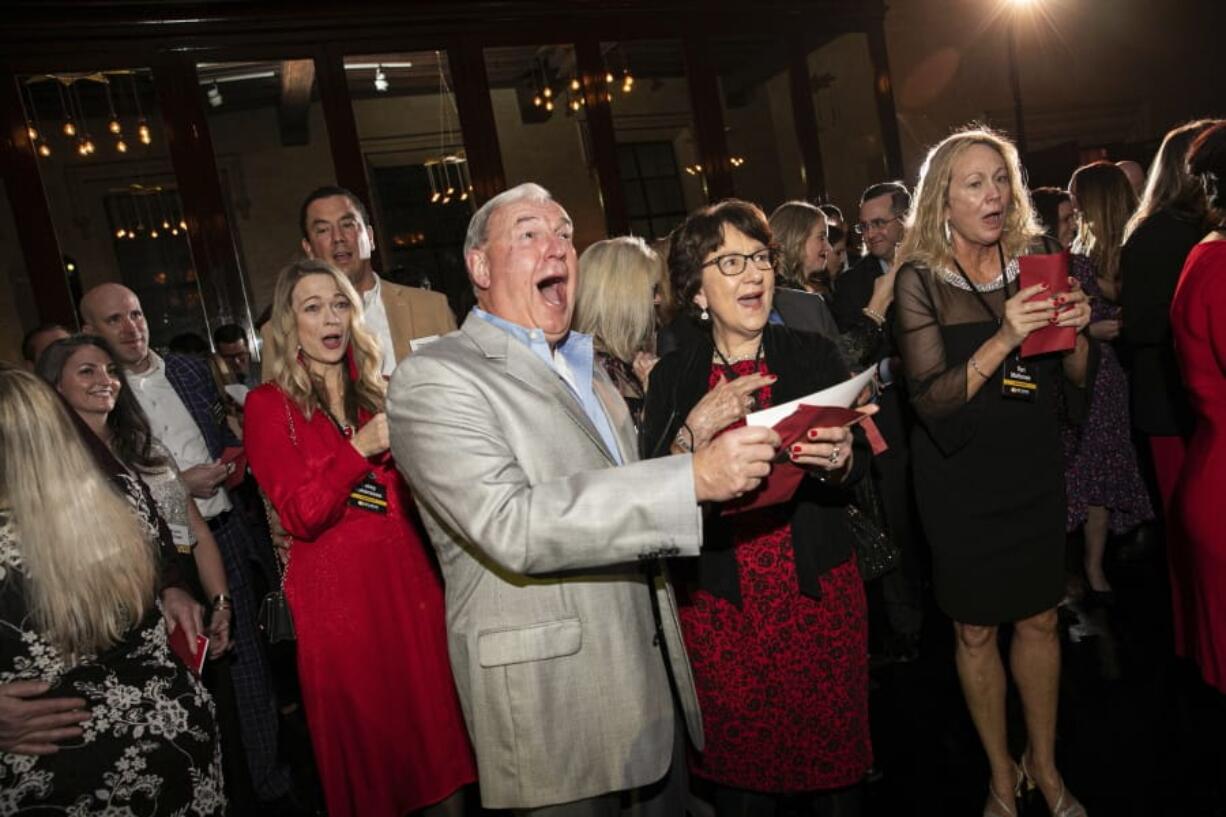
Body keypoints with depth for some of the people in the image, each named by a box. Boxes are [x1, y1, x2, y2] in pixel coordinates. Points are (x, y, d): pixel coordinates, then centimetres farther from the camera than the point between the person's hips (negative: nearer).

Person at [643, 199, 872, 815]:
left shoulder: (813, 355, 2)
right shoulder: (672, 378, 0)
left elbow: (861, 465, 0)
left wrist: (840, 459, -23)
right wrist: (693, 430, -24)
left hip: (819, 593, 1)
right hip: (720, 605, 0)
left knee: (833, 752, 11)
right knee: (739, 765, 10)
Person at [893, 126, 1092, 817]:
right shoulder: (921, 279, -10)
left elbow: (1075, 384, 6)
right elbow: (930, 399, -18)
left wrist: (1075, 327, -14)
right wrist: (1004, 338, -28)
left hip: (1035, 472, 3)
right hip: (962, 481, -3)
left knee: (1040, 621, 13)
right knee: (975, 631, 9)